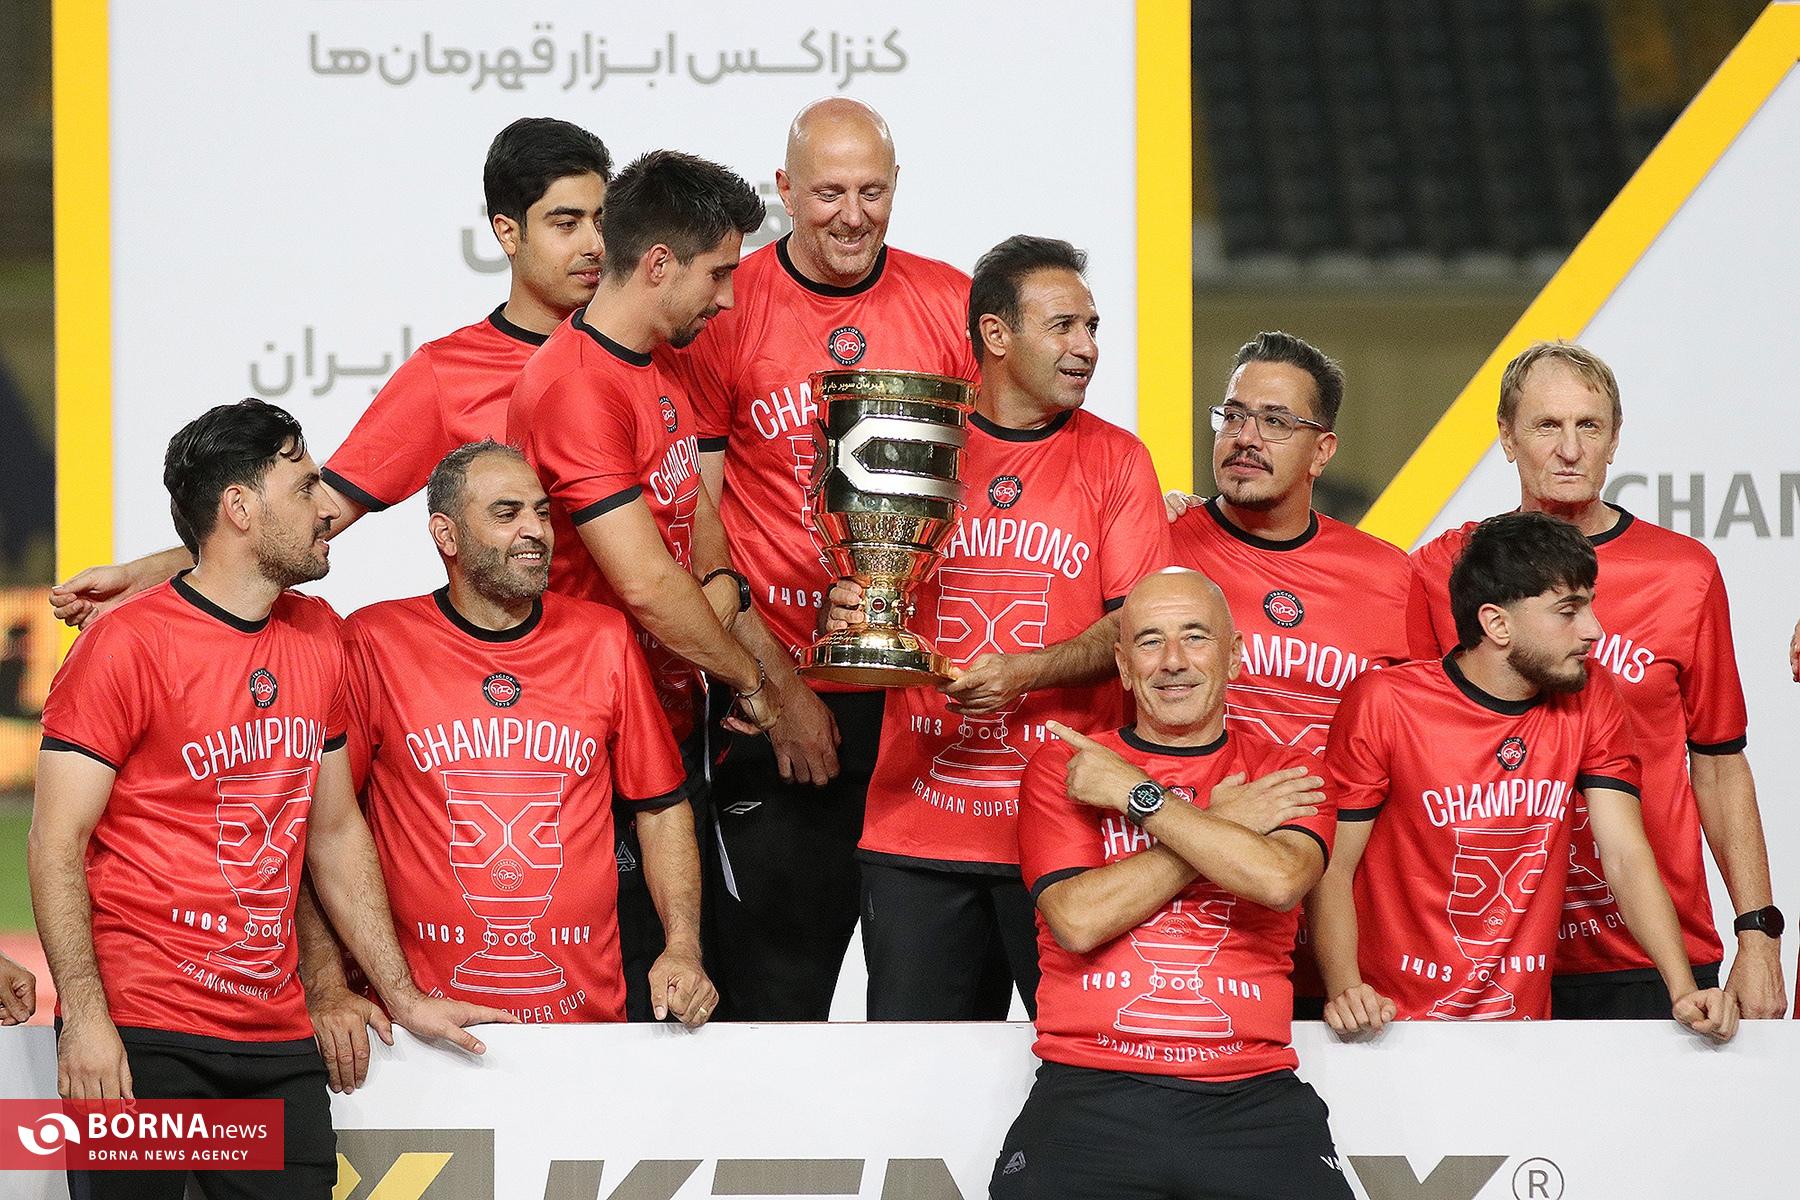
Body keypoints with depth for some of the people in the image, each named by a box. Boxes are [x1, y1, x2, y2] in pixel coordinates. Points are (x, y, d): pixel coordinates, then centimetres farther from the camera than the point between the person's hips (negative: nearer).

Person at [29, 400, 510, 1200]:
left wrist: (401, 996, 19)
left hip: (278, 1042, 6)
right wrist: (85, 1018, -18)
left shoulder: (316, 637, 13)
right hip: (141, 1038, -6)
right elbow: (57, 843, -9)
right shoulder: (127, 645, -7)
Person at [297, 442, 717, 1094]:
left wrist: (683, 948, 1)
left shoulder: (604, 639, 8)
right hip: (423, 1018, -3)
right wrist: (326, 987, -9)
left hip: (587, 1014, 3)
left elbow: (661, 806, 15)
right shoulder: (373, 643, -2)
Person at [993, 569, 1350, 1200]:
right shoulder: (1064, 766, 12)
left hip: (1249, 1096, 1)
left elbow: (1278, 879, -9)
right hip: (1091, 1089, -1)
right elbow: (1077, 920, -4)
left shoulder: (1282, 772, 13)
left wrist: (1137, 794, -4)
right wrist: (1226, 823, -1)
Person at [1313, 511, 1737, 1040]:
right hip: (1398, 1026, -3)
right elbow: (1333, 867, -4)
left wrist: (1684, 990, -13)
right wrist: (1345, 990, -22)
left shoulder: (1587, 694, 6)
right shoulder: (1384, 704, -6)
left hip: (1527, 1025, 3)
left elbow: (1626, 858, 2)